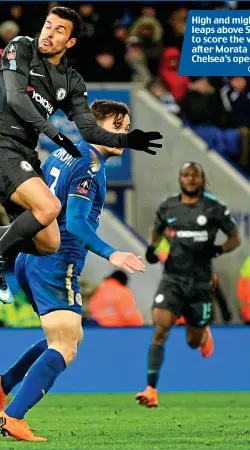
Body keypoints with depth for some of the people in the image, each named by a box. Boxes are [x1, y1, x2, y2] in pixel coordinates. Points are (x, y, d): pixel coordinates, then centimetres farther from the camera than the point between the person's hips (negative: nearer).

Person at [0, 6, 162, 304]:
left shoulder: (71, 82, 11)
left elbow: (88, 129, 8)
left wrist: (125, 140, -10)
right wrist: (53, 132, -27)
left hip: (25, 156, 7)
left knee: (49, 245, 4)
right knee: (49, 207, -27)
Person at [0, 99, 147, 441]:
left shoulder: (62, 154, 16)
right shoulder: (90, 165, -12)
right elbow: (76, 223, -22)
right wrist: (110, 255, -32)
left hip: (30, 260, 10)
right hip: (56, 266, -10)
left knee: (69, 338, 21)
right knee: (64, 349, -11)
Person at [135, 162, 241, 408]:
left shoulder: (214, 208, -2)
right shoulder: (167, 207, 5)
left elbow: (235, 238, 5)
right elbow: (157, 230, 25)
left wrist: (218, 250, -13)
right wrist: (152, 248, 5)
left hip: (200, 283, -1)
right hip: (172, 279, 1)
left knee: (194, 341, 10)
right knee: (160, 328, -18)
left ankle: (204, 333, 51)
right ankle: (151, 390, -20)